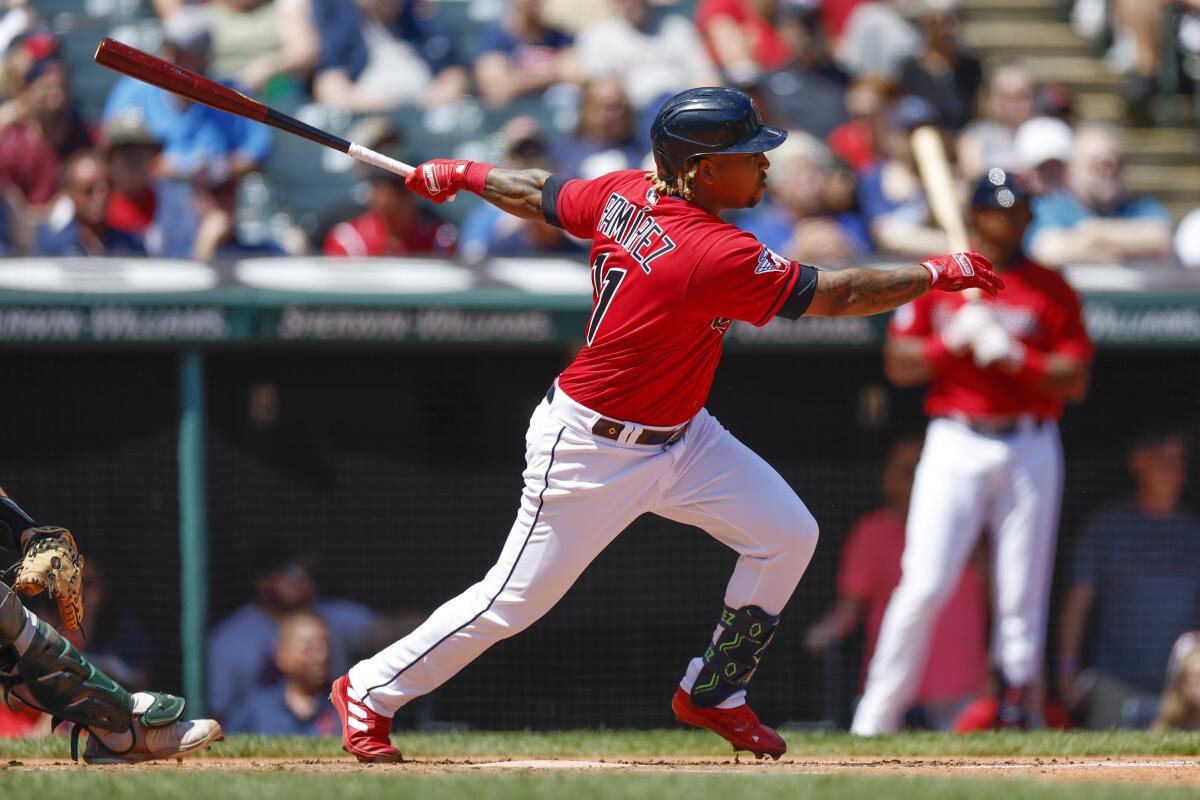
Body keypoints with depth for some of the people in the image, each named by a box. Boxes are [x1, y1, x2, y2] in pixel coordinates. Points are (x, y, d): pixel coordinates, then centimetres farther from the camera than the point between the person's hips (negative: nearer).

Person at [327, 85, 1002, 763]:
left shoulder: (625, 194, -6)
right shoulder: (714, 255, -31)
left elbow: (540, 197, 9)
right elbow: (832, 296, -26)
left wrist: (465, 175, 26)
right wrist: (935, 274, -17)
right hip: (592, 450, -9)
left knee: (787, 535, 0)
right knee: (516, 600, 1)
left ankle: (713, 695, 16)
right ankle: (369, 693, 20)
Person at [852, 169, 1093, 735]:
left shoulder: (1051, 289, 7)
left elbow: (1075, 381, 0)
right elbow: (899, 365, 4)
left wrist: (1013, 357, -15)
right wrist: (952, 342, -13)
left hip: (1030, 449, 1)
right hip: (954, 447, -1)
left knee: (1022, 598, 0)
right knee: (923, 585, -10)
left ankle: (1014, 719, 7)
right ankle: (876, 717, -3)